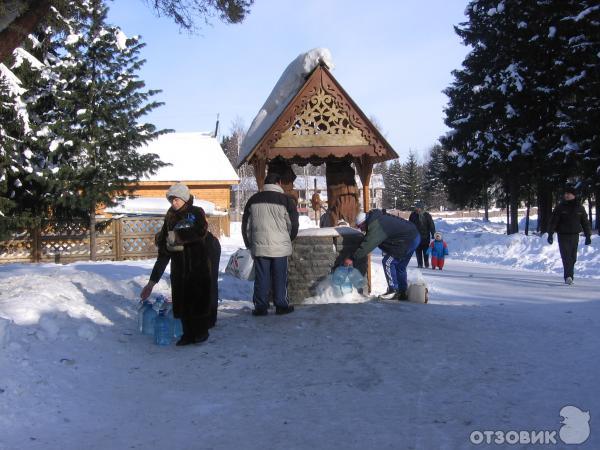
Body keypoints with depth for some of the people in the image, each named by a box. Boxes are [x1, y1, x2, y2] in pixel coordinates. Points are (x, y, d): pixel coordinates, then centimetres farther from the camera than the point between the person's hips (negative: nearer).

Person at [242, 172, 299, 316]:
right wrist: (288, 239, 22)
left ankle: (260, 306, 9)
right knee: (280, 277, 7)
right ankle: (281, 305, 13)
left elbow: (246, 225, 12)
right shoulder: (286, 200, -3)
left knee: (261, 278, 6)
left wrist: (249, 244, 22)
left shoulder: (253, 200, 7)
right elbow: (293, 226, 3)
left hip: (259, 247, 2)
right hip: (280, 247, -2)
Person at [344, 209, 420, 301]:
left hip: (409, 240, -11)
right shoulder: (374, 220, 9)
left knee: (388, 262, -7)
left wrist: (352, 258, -24)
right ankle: (403, 293, 24)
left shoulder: (375, 227, -22)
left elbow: (367, 245, -26)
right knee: (400, 267, 18)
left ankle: (393, 291, -2)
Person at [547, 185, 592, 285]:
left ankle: (569, 276, 17)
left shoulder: (579, 208, 7)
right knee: (566, 256, -13)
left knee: (573, 258, 7)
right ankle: (568, 276, -22)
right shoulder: (560, 207, -1)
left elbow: (585, 223, 12)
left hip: (575, 236, 3)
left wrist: (588, 236, 9)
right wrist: (550, 234, -10)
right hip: (563, 235, -3)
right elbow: (553, 221, -3)